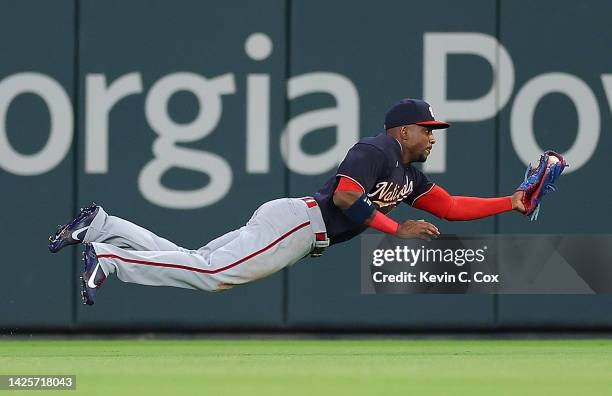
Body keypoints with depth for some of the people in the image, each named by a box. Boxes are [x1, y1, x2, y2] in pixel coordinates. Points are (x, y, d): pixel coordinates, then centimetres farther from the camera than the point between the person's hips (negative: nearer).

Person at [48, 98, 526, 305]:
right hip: (297, 221, -9)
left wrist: (512, 202, 16)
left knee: (197, 265, 3)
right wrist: (397, 229, -15)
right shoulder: (375, 150, -8)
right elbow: (344, 196, -20)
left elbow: (450, 206, 22)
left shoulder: (409, 175, 23)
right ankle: (106, 256, -21)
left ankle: (101, 227, 3)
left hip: (301, 232, 9)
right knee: (211, 273, -21)